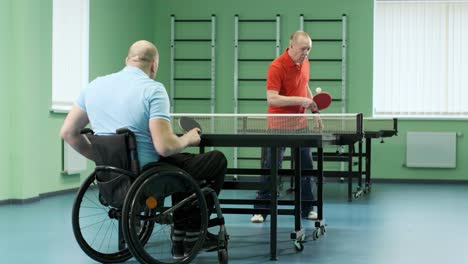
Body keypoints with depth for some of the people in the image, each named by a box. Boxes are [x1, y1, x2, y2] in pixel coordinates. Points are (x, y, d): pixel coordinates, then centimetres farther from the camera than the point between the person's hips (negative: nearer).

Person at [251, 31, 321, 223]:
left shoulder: (304, 63, 5)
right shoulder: (277, 67, -19)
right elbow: (271, 99, -27)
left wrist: (314, 110, 15)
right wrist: (300, 100, -31)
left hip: (300, 123, 7)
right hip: (279, 124, -7)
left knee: (306, 166, 9)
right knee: (271, 168, -2)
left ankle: (306, 209, 20)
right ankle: (261, 209, 7)